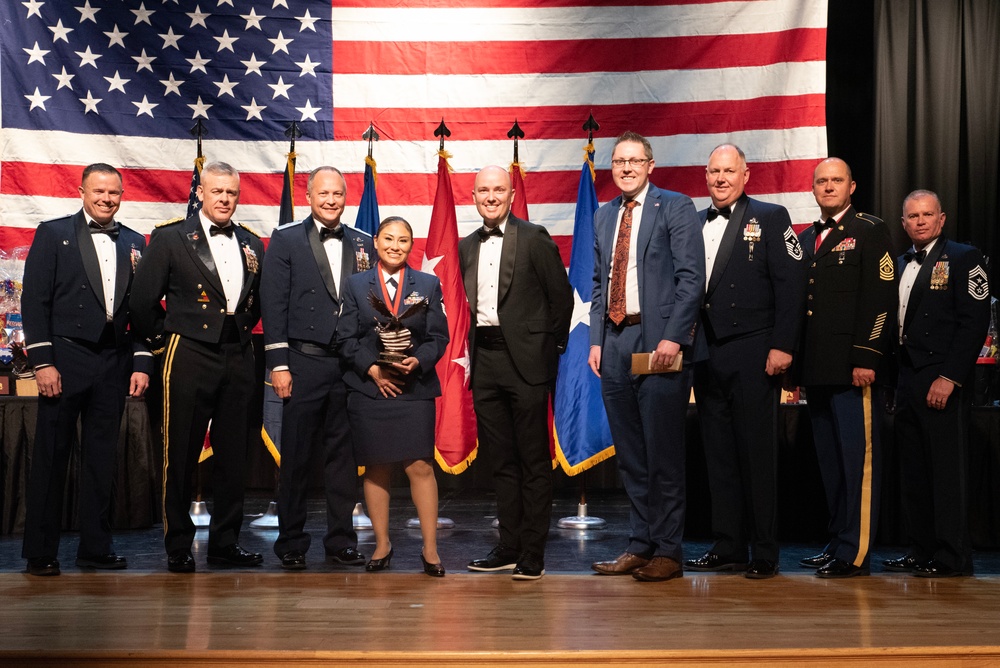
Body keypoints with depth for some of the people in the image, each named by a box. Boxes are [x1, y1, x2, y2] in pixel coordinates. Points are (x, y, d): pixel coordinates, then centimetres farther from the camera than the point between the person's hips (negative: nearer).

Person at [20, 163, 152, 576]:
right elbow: (34, 302, -3)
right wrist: (42, 362, -11)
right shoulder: (53, 234, 2)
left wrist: (142, 363, 3)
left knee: (101, 458, 9)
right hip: (65, 359, -3)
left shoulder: (134, 243, 12)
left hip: (114, 364, 3)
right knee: (51, 456, 2)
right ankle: (40, 552, 10)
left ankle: (95, 547, 17)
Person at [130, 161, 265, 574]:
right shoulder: (170, 238, -1)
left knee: (233, 456, 9)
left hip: (238, 357, 4)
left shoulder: (251, 244, 12)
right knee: (181, 455, 1)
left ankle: (225, 543, 19)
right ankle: (178, 547, 12)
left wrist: (241, 331, 13)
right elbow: (143, 299, -2)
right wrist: (162, 340, 1)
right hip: (190, 355, -4)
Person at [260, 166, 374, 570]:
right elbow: (274, 305, -3)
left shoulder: (363, 244, 10)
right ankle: (291, 544, 15)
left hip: (352, 366, 3)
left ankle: (341, 541, 18)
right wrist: (278, 364, -9)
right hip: (304, 363, -3)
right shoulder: (286, 240, 2)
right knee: (296, 457, 4)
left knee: (344, 456, 8)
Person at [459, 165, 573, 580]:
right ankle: (508, 547, 20)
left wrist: (551, 348, -2)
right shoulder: (466, 247, 14)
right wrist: (470, 351, 7)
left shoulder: (534, 239, -2)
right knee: (501, 460, 11)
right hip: (484, 361, 6)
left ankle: (533, 554, 5)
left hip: (525, 360, -5)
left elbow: (561, 296, -2)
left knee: (534, 460, 0)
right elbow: (466, 303, 17)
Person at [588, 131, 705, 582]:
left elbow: (691, 278, -8)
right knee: (629, 454, 10)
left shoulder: (675, 208, 0)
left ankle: (667, 551, 6)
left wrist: (673, 337, -16)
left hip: (659, 342, -6)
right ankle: (640, 545, 19)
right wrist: (596, 340, 10)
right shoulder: (604, 216, 18)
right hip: (614, 344, 6)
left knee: (663, 453, -3)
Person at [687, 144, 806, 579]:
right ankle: (728, 547, 17)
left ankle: (765, 554, 8)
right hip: (707, 355, 5)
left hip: (753, 355, -5)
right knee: (718, 454, 8)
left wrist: (782, 346, -13)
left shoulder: (770, 218, 1)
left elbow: (791, 285, -5)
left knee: (757, 453, 0)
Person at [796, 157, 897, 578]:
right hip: (817, 368, 7)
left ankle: (856, 553, -3)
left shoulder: (870, 232, 0)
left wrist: (866, 358, -16)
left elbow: (881, 299, -8)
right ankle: (837, 541, 18)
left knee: (858, 458, -6)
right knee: (829, 460, 10)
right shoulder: (806, 239, 20)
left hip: (854, 367, -7)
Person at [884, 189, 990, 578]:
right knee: (912, 472, 9)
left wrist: (949, 378, -17)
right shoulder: (899, 265, 18)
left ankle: (953, 558, 3)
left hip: (943, 383, -7)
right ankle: (921, 551, 18)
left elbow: (974, 323, -10)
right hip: (906, 381, 7)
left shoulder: (963, 259, -1)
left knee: (947, 471, -4)